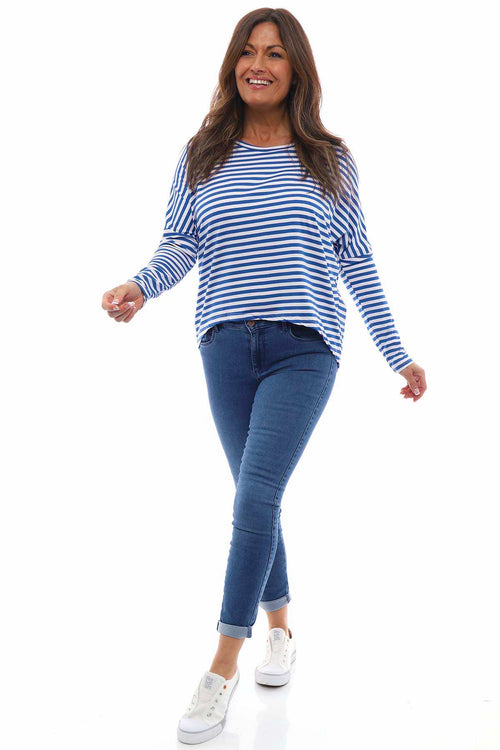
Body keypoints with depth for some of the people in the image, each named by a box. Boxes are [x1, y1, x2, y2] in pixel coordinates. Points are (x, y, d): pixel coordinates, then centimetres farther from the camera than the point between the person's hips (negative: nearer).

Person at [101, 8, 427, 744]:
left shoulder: (330, 160, 6)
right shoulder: (202, 154, 8)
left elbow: (357, 263, 9)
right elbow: (180, 243, 5)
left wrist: (398, 355, 9)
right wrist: (141, 284, -17)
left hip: (304, 350, -2)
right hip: (227, 346, 2)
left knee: (255, 498, -13)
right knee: (258, 499, 11)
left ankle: (223, 665, -1)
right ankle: (281, 629, 33)